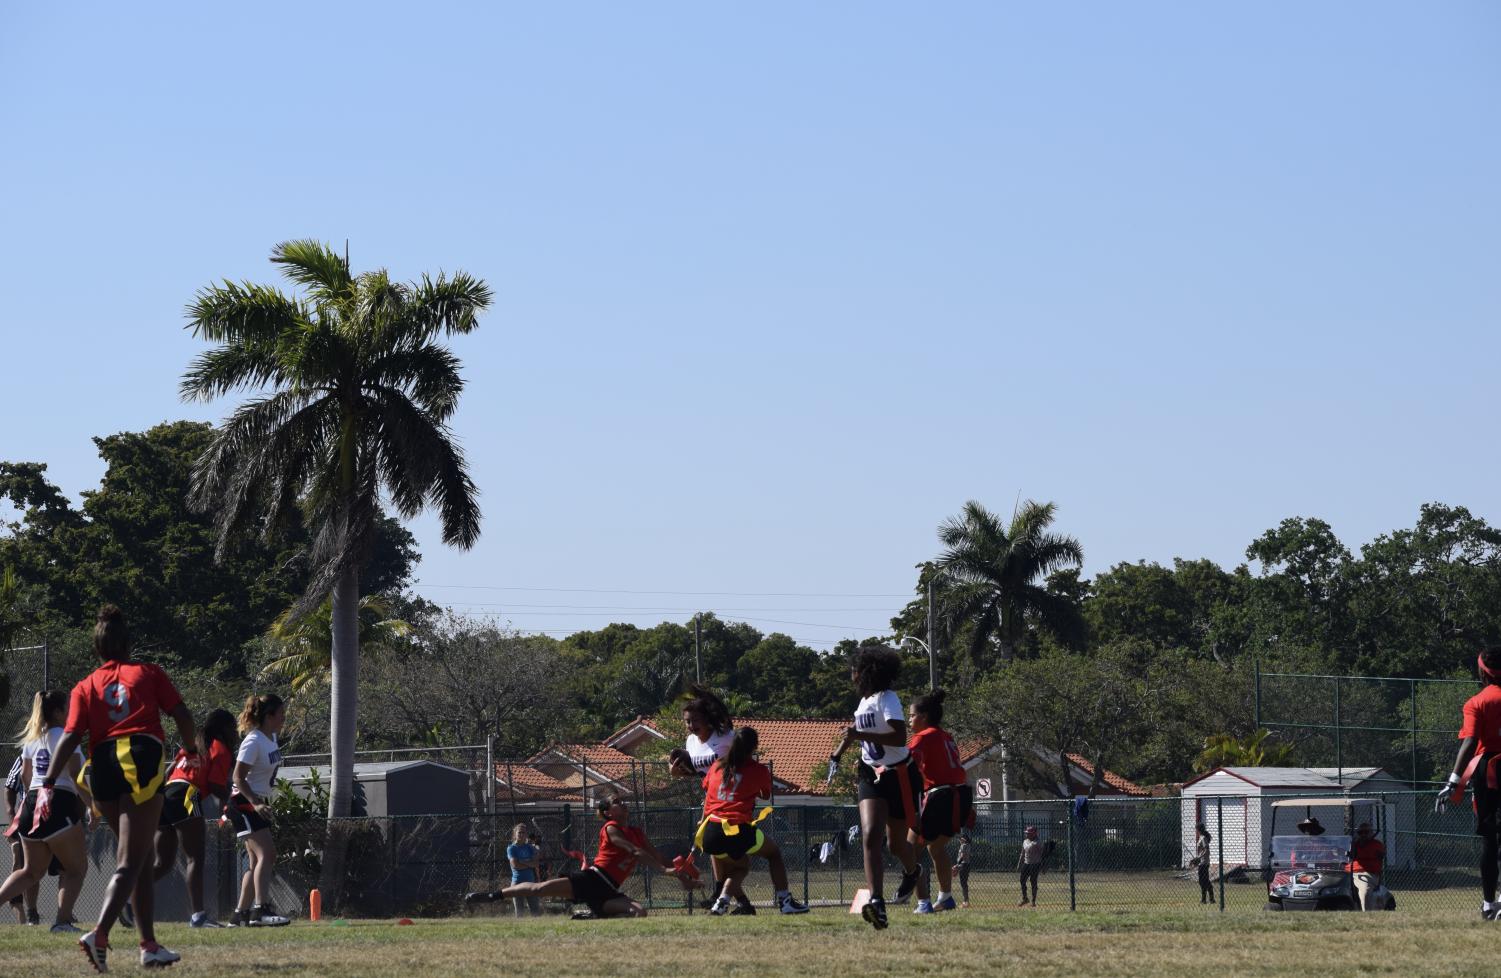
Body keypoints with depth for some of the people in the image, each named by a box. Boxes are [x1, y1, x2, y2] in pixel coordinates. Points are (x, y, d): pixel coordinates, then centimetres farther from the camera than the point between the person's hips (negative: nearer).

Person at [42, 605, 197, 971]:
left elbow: (70, 737, 1)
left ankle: (150, 946, 19)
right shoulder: (148, 673, 12)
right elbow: (182, 715, 4)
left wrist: (49, 782, -6)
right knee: (129, 864, -9)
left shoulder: (85, 688, 15)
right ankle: (100, 934, -29)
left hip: (103, 765, 4)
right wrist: (192, 750, 22)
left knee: (141, 859, 17)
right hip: (142, 759, -4)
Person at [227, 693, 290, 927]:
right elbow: (238, 777, -20)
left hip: (260, 804, 10)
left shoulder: (272, 737, 9)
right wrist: (255, 804, -29)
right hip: (244, 802, -10)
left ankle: (240, 914, 11)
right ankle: (262, 909, -30)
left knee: (257, 860, 8)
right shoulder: (253, 741, -18)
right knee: (266, 853, -21)